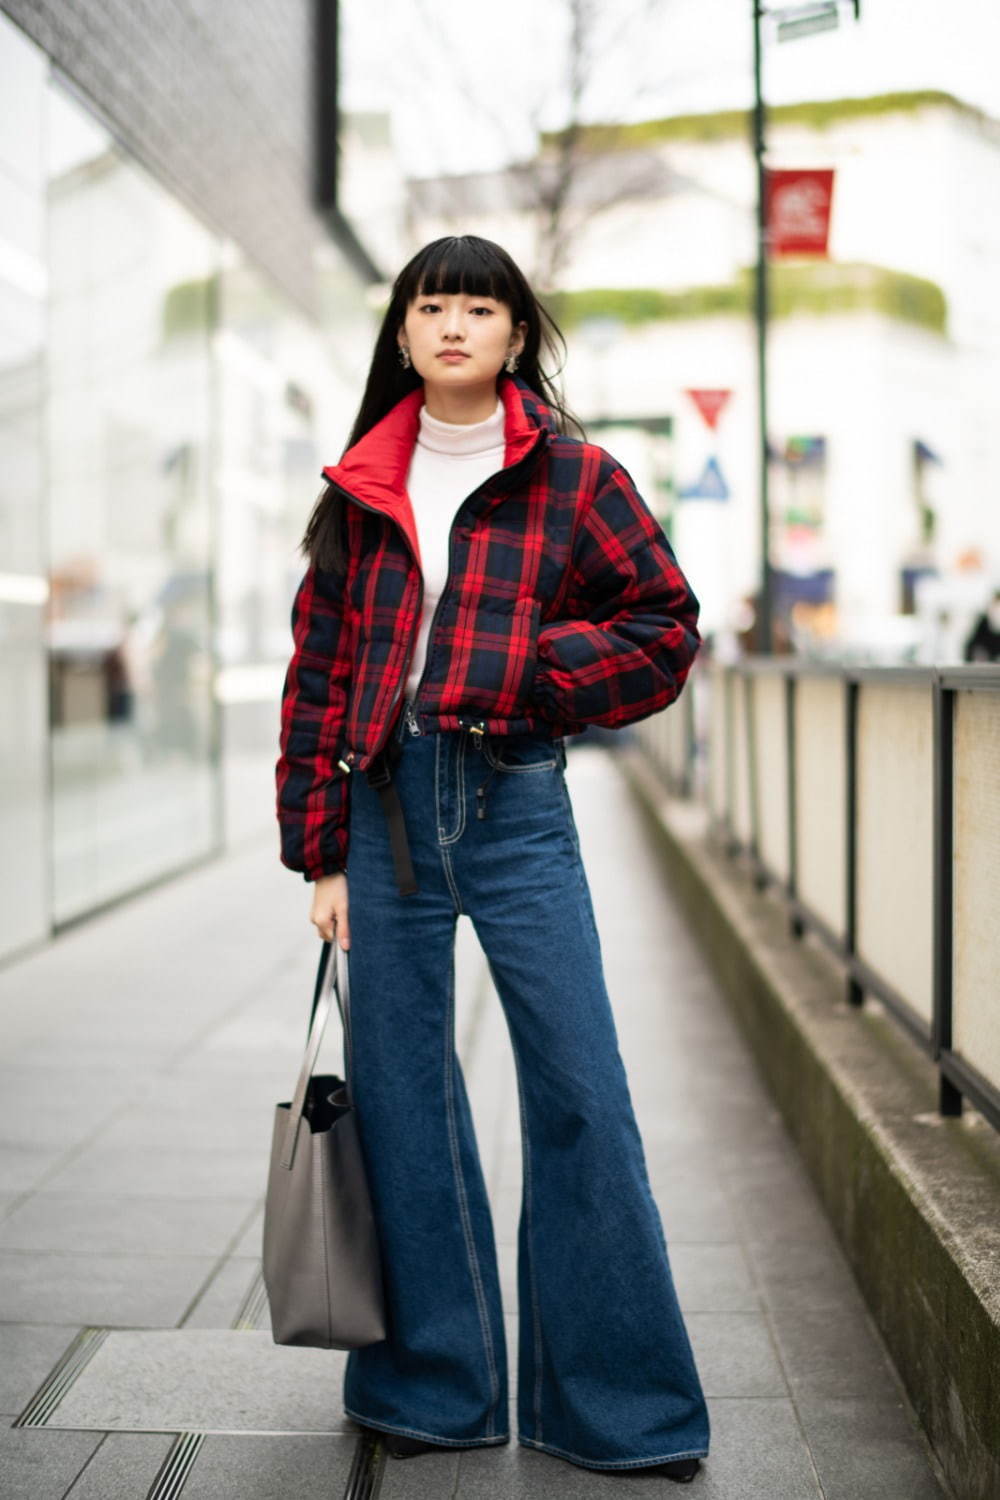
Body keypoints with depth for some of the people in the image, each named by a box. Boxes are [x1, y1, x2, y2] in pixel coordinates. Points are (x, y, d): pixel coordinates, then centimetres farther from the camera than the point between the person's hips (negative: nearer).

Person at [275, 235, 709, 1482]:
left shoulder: (573, 477, 3)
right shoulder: (360, 492, 10)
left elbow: (665, 625, 2)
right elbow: (317, 675, 9)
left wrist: (520, 674, -11)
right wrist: (321, 854, 4)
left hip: (515, 806, -2)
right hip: (384, 807, 3)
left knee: (579, 1095, -2)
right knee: (400, 1098, 7)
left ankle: (619, 1404, 13)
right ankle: (430, 1386, 22)